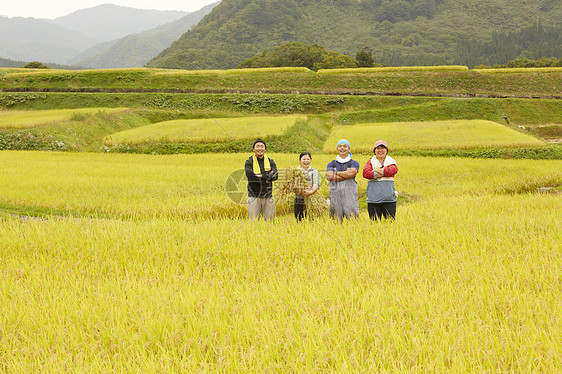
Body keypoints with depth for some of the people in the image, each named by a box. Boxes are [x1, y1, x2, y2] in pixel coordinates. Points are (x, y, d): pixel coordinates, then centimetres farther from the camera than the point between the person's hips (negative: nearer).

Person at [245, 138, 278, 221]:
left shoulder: (270, 162, 11)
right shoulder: (249, 162, 4)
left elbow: (275, 176, -6)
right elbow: (250, 175, -15)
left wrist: (261, 176, -15)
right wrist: (267, 176, -13)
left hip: (268, 197, 3)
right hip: (254, 197, -3)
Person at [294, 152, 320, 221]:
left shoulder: (314, 171, 11)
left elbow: (316, 184, -3)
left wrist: (311, 191, -23)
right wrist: (299, 191, -20)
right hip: (299, 201, 1)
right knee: (299, 220, -1)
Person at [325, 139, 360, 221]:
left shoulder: (354, 163, 10)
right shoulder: (331, 164, 14)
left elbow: (352, 173, -11)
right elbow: (329, 176, -5)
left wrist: (336, 173, 0)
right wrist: (346, 175, -5)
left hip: (350, 196, -1)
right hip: (335, 195, 1)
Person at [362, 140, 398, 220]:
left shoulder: (391, 162, 12)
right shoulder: (370, 162, 11)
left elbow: (393, 170, -11)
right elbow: (365, 173, -8)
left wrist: (376, 170, -6)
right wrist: (384, 173, -11)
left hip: (389, 198, 0)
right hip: (373, 199, 0)